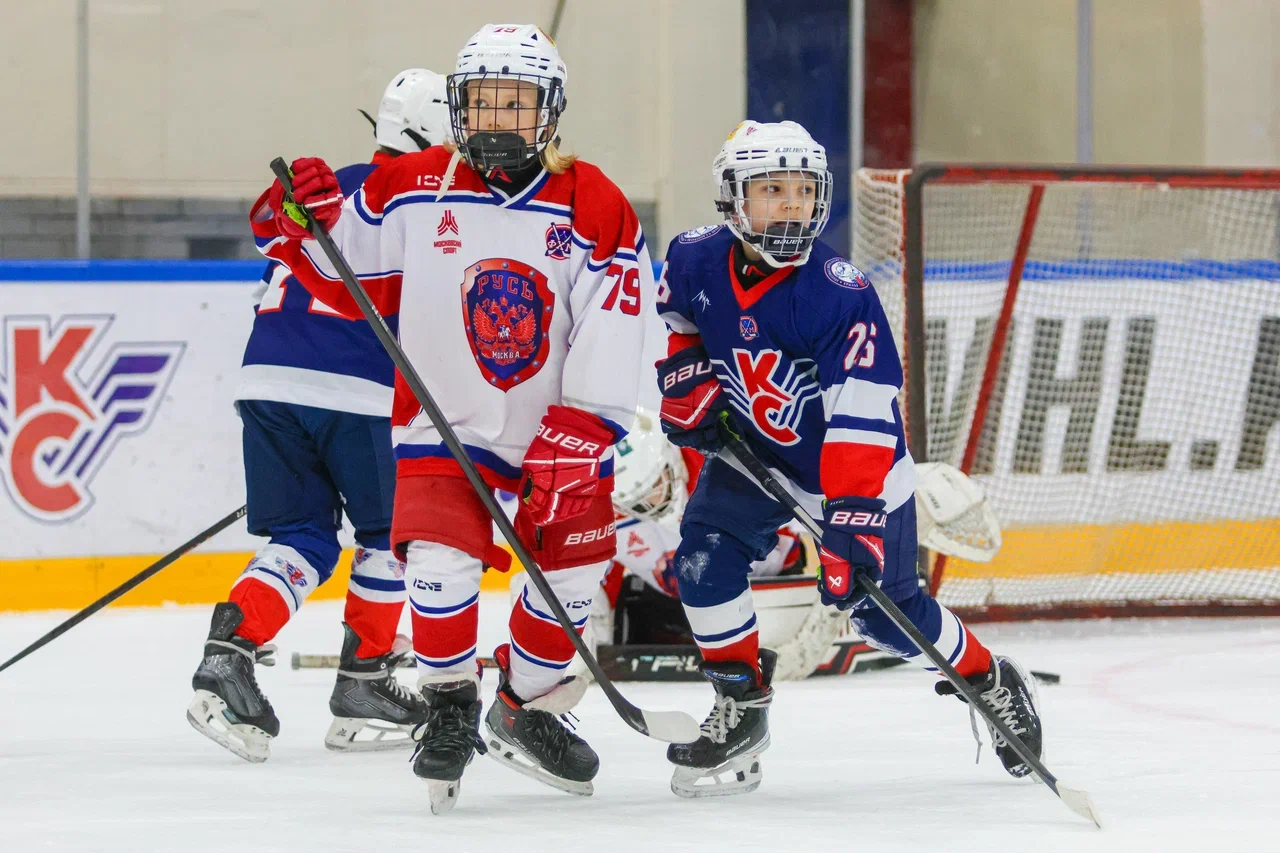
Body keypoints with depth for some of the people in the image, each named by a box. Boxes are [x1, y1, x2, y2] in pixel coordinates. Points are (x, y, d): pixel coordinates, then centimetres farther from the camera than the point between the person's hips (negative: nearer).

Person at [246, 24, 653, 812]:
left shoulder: (597, 210, -8)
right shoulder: (413, 192, -4)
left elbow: (611, 342, -12)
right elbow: (353, 283, 5)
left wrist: (575, 441, -19)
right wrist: (307, 226, -14)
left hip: (560, 434, 1)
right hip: (445, 426, -1)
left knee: (571, 577, 4)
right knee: (440, 562, -19)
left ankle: (527, 712, 29)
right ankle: (449, 708, 4)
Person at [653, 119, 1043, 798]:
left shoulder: (841, 296, -28)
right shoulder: (695, 260, -14)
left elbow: (863, 416, -33)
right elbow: (675, 324, 11)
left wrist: (852, 515, -40)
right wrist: (686, 378, -5)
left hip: (860, 465, -4)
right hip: (752, 454, 4)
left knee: (883, 610, 1)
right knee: (704, 555, -18)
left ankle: (990, 680, 27)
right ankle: (741, 707, -3)